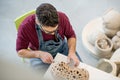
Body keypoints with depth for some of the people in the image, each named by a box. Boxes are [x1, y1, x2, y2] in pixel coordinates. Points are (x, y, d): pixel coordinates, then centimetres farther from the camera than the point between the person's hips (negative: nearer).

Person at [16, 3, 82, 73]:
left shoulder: (62, 17, -24)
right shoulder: (25, 27, -29)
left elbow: (71, 36, -6)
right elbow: (20, 51, -16)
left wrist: (72, 52, -23)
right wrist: (39, 54, -32)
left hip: (62, 48, 2)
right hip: (40, 56, -1)